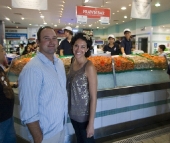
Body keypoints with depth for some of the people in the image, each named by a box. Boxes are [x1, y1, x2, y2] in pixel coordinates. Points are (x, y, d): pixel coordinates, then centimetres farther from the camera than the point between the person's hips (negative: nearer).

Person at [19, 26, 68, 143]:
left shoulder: (59, 63, 1)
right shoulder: (32, 69, -24)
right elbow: (29, 112, -23)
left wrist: (64, 116, 10)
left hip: (61, 126, 7)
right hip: (46, 133, -7)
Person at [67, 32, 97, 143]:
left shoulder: (89, 67, -22)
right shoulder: (73, 63, -2)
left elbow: (93, 97, -20)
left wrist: (91, 123, -18)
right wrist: (69, 109, 9)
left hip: (84, 114, -6)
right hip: (73, 112, 6)